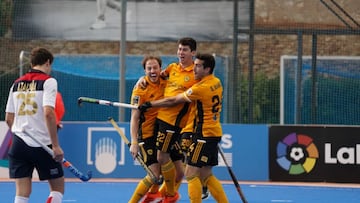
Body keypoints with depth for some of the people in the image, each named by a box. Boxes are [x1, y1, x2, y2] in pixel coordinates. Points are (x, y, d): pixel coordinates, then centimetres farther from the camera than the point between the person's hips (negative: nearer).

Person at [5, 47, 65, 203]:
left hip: (19, 144, 5)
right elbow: (48, 113, -18)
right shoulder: (48, 81, -6)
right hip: (42, 144, -5)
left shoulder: (17, 84, 12)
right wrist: (56, 146, -17)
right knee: (58, 188, 9)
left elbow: (8, 119, 13)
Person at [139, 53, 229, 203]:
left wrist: (149, 104, 0)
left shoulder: (201, 88, -17)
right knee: (206, 175, 13)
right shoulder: (216, 82, 8)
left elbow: (172, 101, -10)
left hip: (204, 134, -9)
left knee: (191, 173, -8)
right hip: (214, 133, 9)